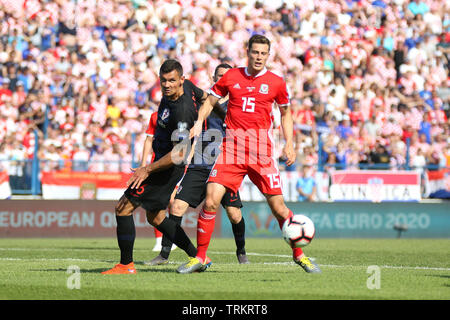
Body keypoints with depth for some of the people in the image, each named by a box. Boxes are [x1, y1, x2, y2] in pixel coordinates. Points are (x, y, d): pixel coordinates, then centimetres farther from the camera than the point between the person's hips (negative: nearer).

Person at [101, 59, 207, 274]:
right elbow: (205, 98, 19)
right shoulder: (187, 86, -4)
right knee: (155, 217, 18)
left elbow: (178, 155, -30)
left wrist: (148, 170, -26)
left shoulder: (182, 112, -30)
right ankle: (196, 257, 21)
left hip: (169, 167, -10)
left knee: (123, 208, -8)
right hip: (162, 162, 10)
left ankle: (126, 265, -2)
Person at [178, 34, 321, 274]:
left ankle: (299, 255, 17)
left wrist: (289, 143, 11)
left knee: (278, 207, -2)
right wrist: (199, 122, 2)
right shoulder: (231, 77, 8)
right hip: (231, 146, 1)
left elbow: (285, 112, 20)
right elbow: (210, 101, 19)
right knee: (210, 201, -11)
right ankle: (199, 257, 1)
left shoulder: (276, 83, 6)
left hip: (261, 151, -1)